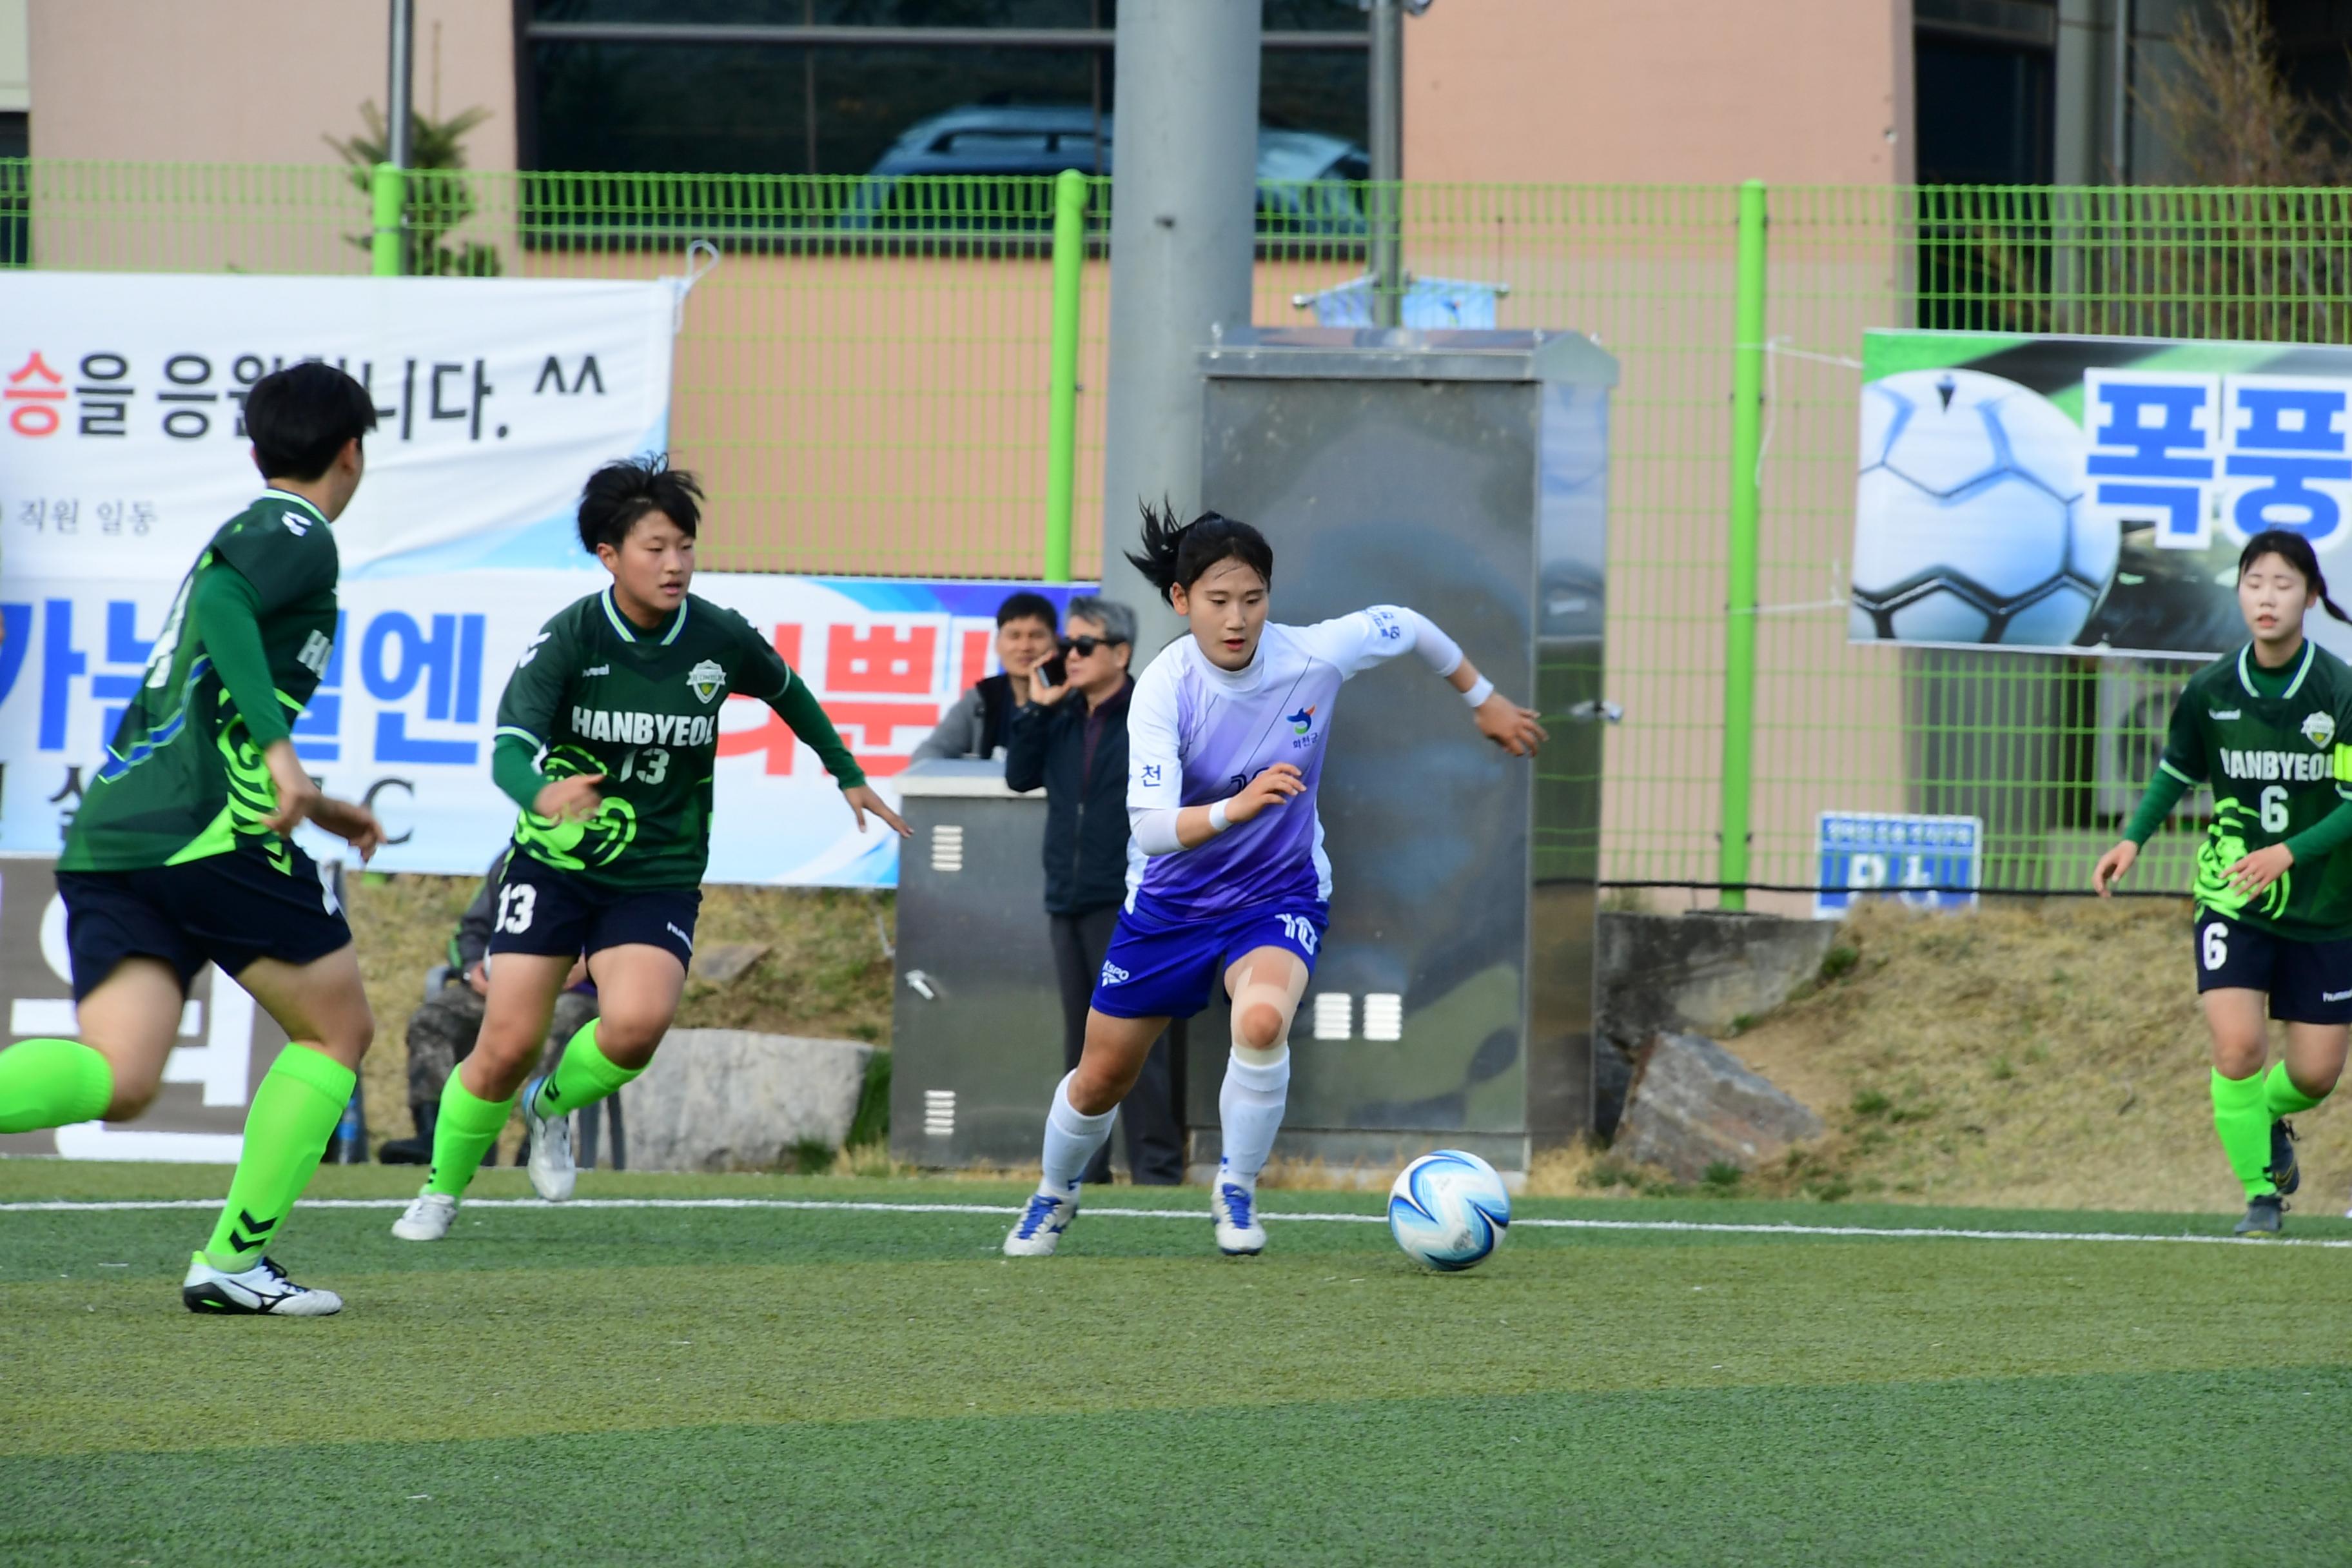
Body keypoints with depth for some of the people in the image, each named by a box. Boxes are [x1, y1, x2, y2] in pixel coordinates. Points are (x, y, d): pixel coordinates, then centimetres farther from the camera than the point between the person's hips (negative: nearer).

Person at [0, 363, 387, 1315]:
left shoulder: (247, 535, 29)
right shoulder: (299, 536, 1)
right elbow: (220, 604, -20)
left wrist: (316, 808, 43)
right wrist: (279, 749, -27)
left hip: (105, 840, 8)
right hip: (207, 827, -8)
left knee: (117, 1080, -6)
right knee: (338, 1026, 11)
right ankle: (234, 1259, 4)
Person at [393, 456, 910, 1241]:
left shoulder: (720, 639, -6)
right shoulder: (568, 637, -13)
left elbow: (788, 692, 16)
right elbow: (510, 749, -23)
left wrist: (848, 774, 27)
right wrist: (542, 794, -46)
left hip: (659, 875, 1)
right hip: (555, 862, -1)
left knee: (637, 1023, -25)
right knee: (507, 1044, -7)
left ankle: (553, 1105, 8)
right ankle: (442, 1190, 19)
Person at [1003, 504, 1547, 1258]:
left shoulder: (1313, 657, -21)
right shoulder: (1165, 688, -26)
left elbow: (1402, 625, 1)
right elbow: (1150, 826, -35)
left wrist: (1485, 699, 13)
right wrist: (1234, 807, -53)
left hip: (1279, 895, 0)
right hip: (1172, 902, 0)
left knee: (1262, 1022, -32)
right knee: (1101, 1081, 11)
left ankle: (1236, 1190, -8)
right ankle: (1054, 1196, 44)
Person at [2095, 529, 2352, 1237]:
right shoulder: (2210, 691, -5)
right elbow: (2177, 769, 13)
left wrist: (2288, 852, -25)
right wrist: (2133, 840, 1)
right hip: (2231, 901, 0)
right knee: (2238, 1045, -19)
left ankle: (2270, 1116, 42)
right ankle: (2260, 1191, 0)